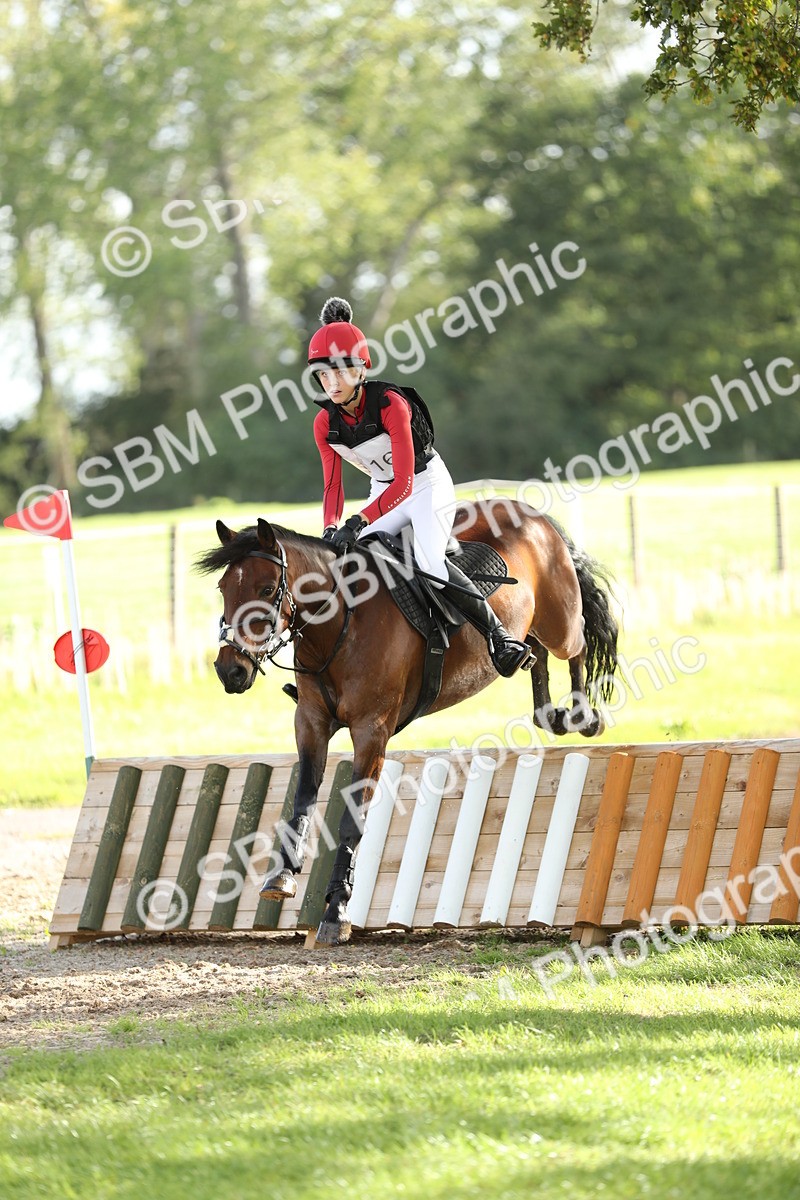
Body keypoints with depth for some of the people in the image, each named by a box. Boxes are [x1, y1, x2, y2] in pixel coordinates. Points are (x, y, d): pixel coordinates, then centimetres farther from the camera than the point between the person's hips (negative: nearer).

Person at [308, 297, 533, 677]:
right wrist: (331, 529, -29)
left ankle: (499, 637, -24)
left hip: (428, 484, -6)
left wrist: (358, 523, -42)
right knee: (348, 557, -12)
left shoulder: (390, 404, -28)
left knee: (430, 561, -29)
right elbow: (332, 485, -8)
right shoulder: (325, 423, -10)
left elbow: (404, 483, -32)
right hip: (384, 492, 6)